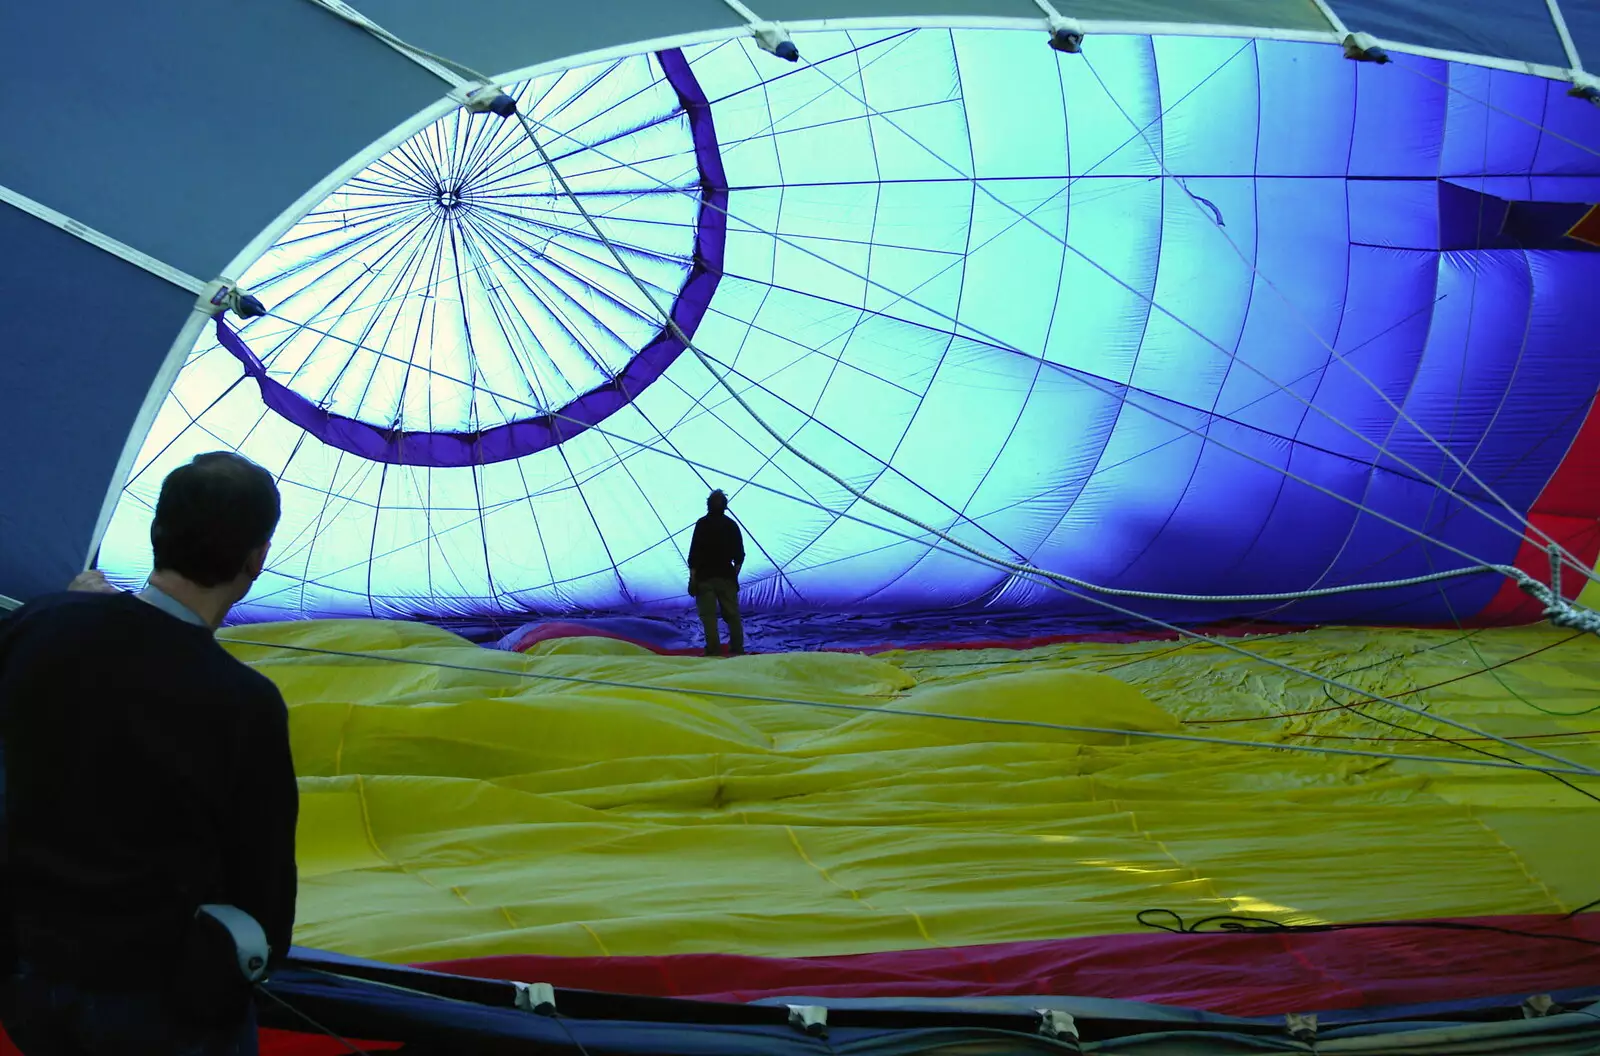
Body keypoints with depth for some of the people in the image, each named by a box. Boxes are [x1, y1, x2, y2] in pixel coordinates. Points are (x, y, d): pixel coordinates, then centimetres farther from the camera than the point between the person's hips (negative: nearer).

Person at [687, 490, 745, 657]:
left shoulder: (702, 524, -7)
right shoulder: (732, 525, 6)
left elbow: (694, 553, -10)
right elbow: (739, 555, 8)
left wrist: (692, 578, -7)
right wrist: (734, 574, 18)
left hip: (705, 577, -4)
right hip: (726, 576, 4)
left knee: (708, 615, -4)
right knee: (732, 614, 9)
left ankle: (714, 650, -9)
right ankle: (737, 649, 9)